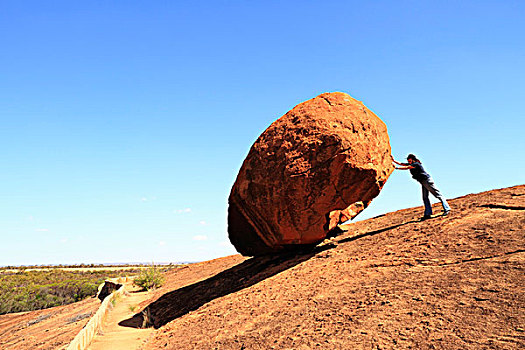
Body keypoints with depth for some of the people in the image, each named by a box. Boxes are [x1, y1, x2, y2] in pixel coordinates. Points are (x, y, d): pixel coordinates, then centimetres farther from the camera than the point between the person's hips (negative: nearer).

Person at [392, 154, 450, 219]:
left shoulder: (416, 164, -18)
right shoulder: (411, 164, 9)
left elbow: (406, 168, -28)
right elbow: (401, 164, 13)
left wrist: (396, 167, -28)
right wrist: (394, 161, 3)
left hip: (427, 180, -10)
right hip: (423, 182, 10)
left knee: (438, 195, -7)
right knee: (425, 198, 6)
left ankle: (446, 209, -7)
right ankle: (428, 214, 5)